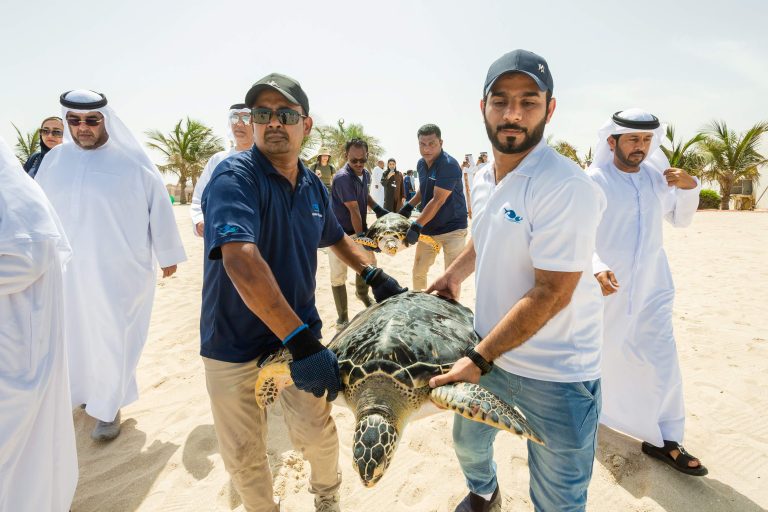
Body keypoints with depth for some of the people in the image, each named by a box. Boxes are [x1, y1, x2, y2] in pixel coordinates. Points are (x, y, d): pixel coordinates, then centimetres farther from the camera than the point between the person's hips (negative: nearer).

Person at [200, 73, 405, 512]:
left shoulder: (313, 186, 2)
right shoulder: (235, 177, -18)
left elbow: (336, 237, 22)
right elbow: (241, 261, -34)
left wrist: (374, 274, 8)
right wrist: (301, 342, -38)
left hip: (301, 332, 4)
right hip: (235, 342, -3)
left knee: (315, 431, 7)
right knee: (244, 454, 11)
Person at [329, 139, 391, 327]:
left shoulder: (365, 174, 2)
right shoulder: (342, 177, -24)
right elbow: (354, 210, -25)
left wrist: (377, 209, 6)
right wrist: (360, 236, -24)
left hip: (360, 229, 8)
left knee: (369, 262, 20)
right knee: (338, 276, -4)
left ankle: (362, 293, 47)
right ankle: (342, 316, 8)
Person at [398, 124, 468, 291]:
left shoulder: (449, 165, -19)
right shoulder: (421, 164, 5)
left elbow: (438, 201, -26)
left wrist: (417, 226, -30)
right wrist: (409, 206, 9)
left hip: (452, 228, -7)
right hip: (427, 228, 7)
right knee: (418, 272, 14)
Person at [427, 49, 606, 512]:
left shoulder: (566, 188, -24)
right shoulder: (484, 178, 3)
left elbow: (552, 294, -26)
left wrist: (479, 360, -23)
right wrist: (455, 274, 11)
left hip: (555, 374, -7)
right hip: (490, 351, 8)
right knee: (468, 441, 28)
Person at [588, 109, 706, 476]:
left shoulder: (657, 177, 6)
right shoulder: (594, 181, -12)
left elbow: (681, 220, 18)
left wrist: (690, 187, 0)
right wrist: (597, 269, -33)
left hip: (651, 288, 5)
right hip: (606, 287, -5)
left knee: (662, 360, 6)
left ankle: (663, 440, 21)